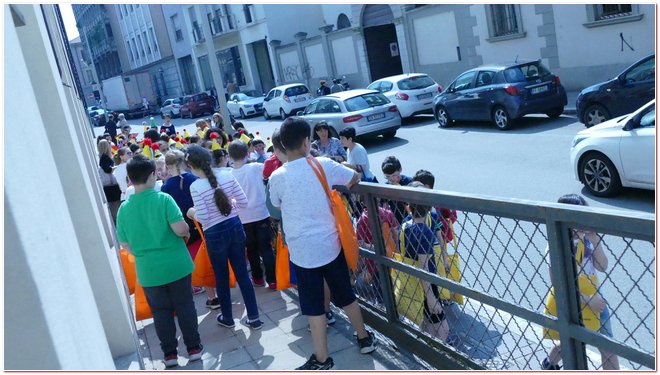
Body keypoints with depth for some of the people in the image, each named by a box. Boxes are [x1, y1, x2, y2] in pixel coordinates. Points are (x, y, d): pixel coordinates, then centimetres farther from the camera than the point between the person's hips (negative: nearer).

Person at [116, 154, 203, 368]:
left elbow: (125, 245, 3)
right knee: (185, 307, 12)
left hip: (148, 270, 2)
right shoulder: (163, 199, -14)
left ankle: (169, 354, 22)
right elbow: (180, 228, -22)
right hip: (176, 264, -2)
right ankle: (194, 347, 22)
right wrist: (187, 232, 1)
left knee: (161, 311, 14)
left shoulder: (124, 208, -4)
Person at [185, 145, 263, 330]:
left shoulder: (195, 186, -17)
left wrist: (192, 212, 3)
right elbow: (244, 202, -3)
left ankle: (227, 318, 32)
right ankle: (254, 318, 20)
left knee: (221, 277, 15)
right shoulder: (227, 175, -6)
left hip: (215, 235, -4)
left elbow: (203, 217, -18)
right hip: (235, 228, 4)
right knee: (242, 274, 13)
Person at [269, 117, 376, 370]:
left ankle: (322, 360, 17)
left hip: (302, 250, -2)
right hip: (330, 244, 2)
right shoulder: (323, 164, -9)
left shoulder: (276, 177, -10)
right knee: (345, 295, 20)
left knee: (313, 306, 8)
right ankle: (365, 339, 37)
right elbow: (355, 178, 6)